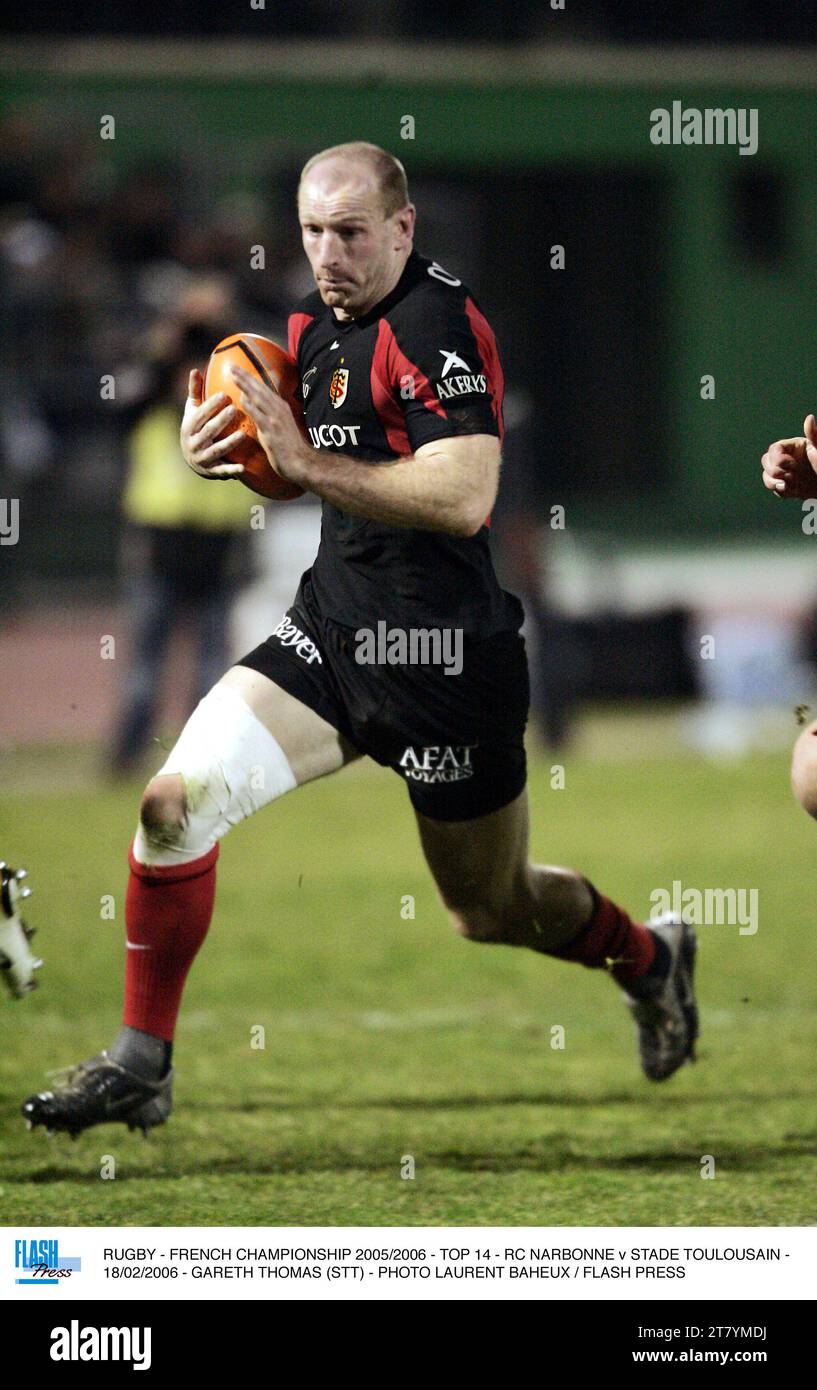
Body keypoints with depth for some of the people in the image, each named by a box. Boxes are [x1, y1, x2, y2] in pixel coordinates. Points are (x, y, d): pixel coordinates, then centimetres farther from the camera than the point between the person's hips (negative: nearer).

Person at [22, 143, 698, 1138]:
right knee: (177, 800, -12)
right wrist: (218, 452, 1)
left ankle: (648, 956, 43)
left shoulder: (439, 325, -19)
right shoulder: (315, 321, 8)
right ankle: (140, 1064, -2)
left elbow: (463, 496, -29)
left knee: (491, 911, 12)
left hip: (440, 661, -7)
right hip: (330, 632, 7)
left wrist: (307, 461, -27)